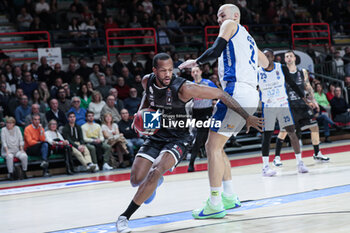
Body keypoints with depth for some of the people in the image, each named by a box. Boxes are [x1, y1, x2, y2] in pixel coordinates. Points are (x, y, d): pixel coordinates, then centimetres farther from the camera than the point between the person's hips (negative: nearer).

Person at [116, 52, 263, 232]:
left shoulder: (183, 88, -25)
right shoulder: (147, 81, -8)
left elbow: (221, 94, -22)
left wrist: (247, 117, -23)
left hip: (177, 139, -5)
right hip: (156, 136, 5)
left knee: (155, 171, -29)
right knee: (136, 180, -2)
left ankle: (125, 217, -19)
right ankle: (155, 182, 39)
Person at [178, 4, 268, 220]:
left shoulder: (231, 25, 6)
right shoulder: (248, 38, 30)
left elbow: (216, 51, -9)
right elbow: (265, 63, 42)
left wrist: (195, 62, 4)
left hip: (237, 91, -10)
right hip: (251, 96, 10)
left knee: (213, 146, -11)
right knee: (216, 146, 16)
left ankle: (215, 204, -14)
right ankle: (230, 196, 17)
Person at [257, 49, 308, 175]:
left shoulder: (282, 68, -3)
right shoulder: (258, 73, -5)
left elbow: (292, 84, 7)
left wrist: (304, 98, 4)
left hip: (283, 105, 1)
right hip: (267, 107, -1)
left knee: (292, 132, -4)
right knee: (267, 135, -2)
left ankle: (299, 162, 4)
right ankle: (265, 166, 4)